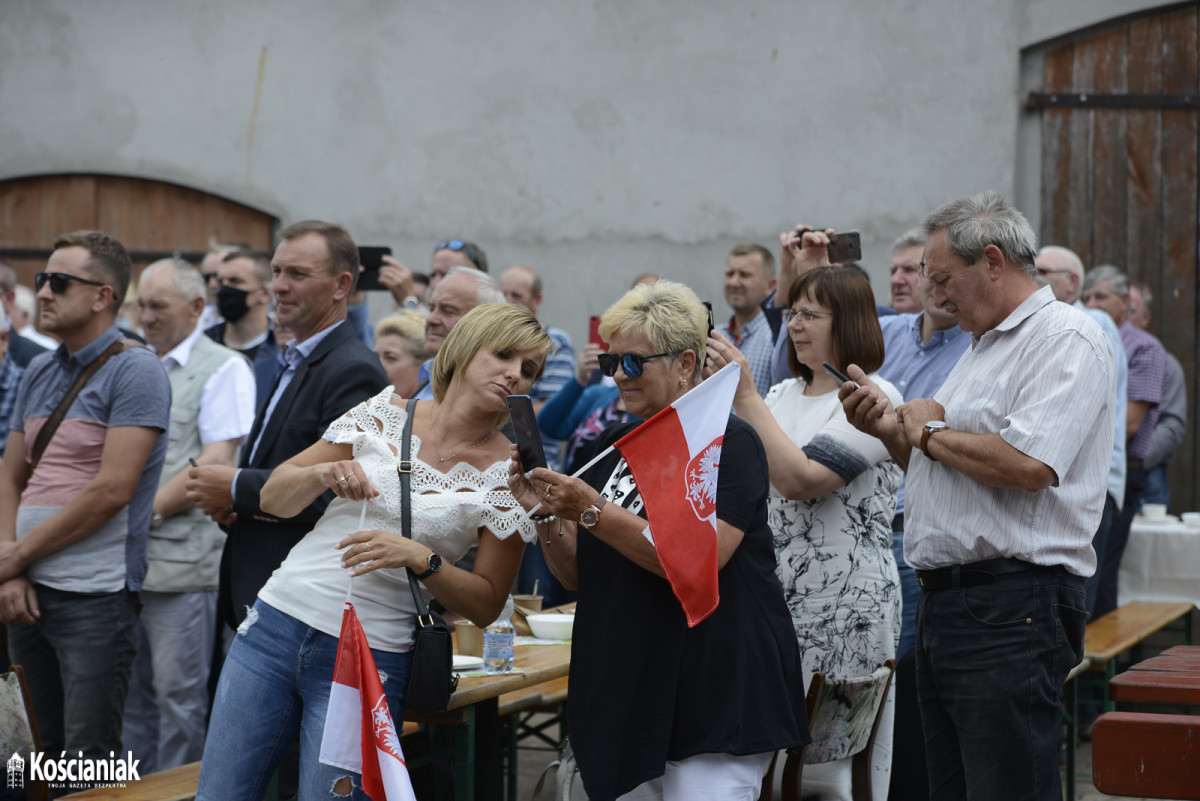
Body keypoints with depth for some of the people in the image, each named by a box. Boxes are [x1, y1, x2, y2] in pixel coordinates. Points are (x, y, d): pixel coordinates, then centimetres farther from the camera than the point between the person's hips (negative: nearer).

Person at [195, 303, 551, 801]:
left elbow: (487, 604, -1)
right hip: (276, 625, 3)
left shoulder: (509, 474, -2)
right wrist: (322, 474, -14)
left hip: (369, 660, -2)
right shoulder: (386, 413, 4)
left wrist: (420, 559, -18)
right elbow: (273, 498, 8)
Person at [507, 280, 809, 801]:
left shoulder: (728, 442, -8)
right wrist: (547, 515, -5)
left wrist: (593, 512, -22)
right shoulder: (613, 446, 14)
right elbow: (577, 575, 14)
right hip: (624, 695, 7)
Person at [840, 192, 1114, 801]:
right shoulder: (983, 346, 22)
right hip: (943, 604, 10)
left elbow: (1026, 464, -24)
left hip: (1013, 608, -10)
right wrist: (889, 426, 9)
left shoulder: (1066, 339, -10)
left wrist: (929, 431, -9)